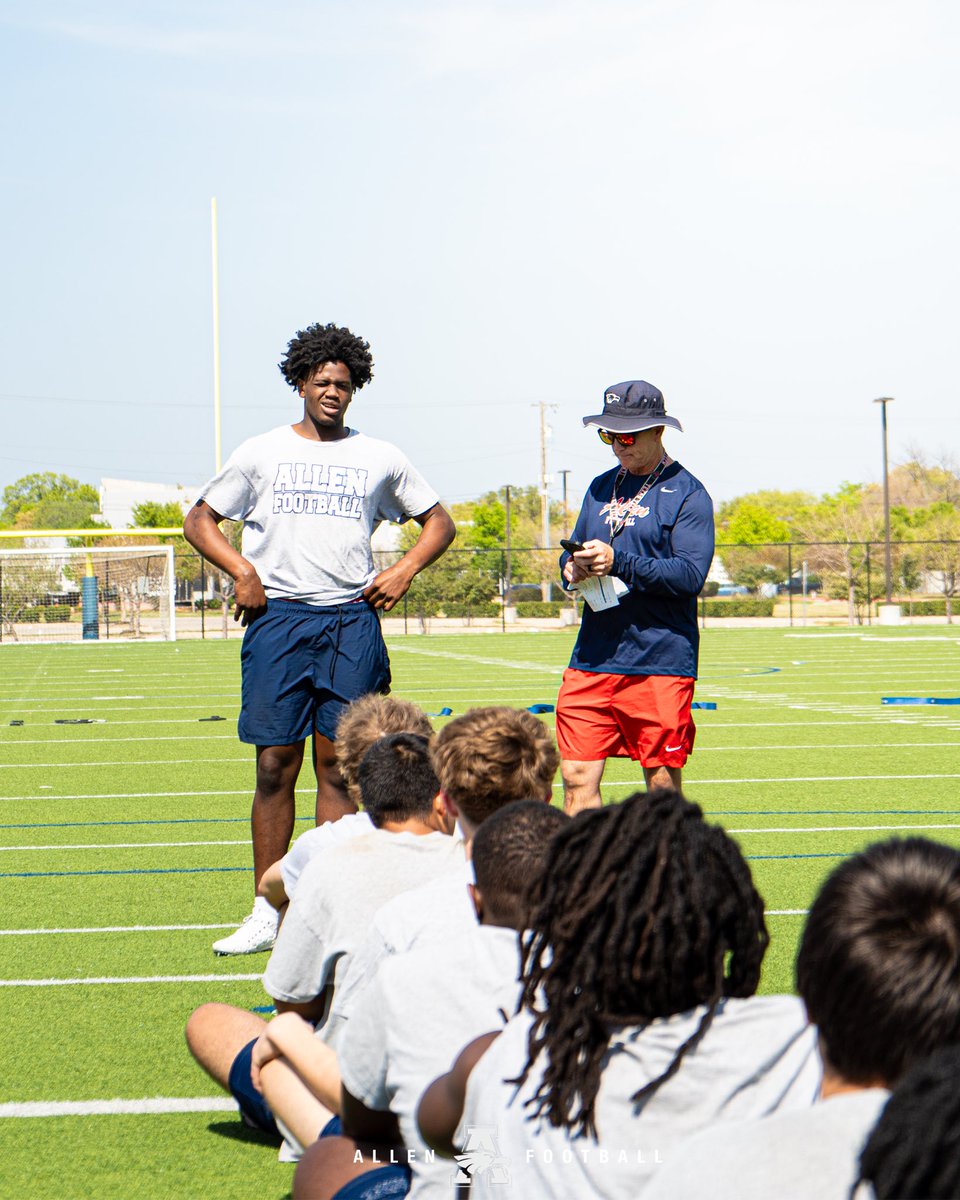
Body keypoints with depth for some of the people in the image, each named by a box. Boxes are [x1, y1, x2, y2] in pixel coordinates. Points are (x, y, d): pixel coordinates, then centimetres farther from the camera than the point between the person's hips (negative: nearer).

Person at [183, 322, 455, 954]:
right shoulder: (262, 453, 10)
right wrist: (242, 571, -2)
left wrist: (405, 569, 3)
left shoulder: (380, 458, 12)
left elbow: (439, 521, 20)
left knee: (339, 767, 1)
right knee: (276, 766, -3)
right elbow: (199, 520, 14)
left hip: (352, 621, 1)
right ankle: (268, 913, 2)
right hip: (278, 618, -1)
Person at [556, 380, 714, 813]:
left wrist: (617, 561, -21)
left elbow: (690, 575, -13)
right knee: (577, 778, 0)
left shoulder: (686, 494, -3)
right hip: (592, 660, 5)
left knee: (663, 787, 1)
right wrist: (572, 567, -3)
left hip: (660, 662, -5)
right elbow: (573, 552, 21)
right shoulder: (601, 488, 17)